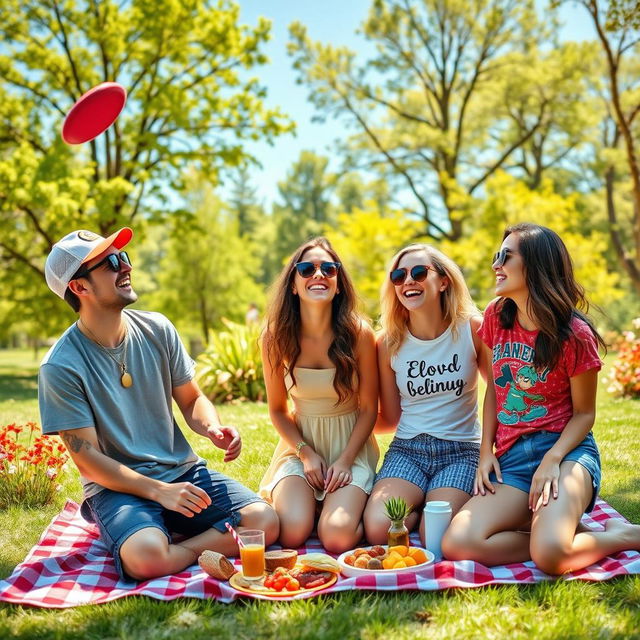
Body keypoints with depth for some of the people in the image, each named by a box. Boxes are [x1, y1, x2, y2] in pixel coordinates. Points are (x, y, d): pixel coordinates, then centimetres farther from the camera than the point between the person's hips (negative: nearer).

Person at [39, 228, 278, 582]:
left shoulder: (156, 329, 1)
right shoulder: (60, 366, -12)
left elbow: (191, 400, 11)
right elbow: (87, 458, -11)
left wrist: (212, 428, -12)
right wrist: (159, 491, -20)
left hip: (183, 469, 5)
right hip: (117, 485, -4)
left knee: (266, 522, -16)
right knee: (146, 557, -36)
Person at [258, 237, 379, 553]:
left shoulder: (358, 334, -13)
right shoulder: (276, 338, -9)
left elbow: (369, 408, -5)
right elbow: (277, 409, 2)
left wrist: (346, 460, -13)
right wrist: (306, 453, -9)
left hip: (350, 444, -1)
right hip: (300, 444, 1)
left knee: (338, 538, -22)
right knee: (292, 534, -21)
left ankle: (347, 502, 13)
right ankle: (306, 501, 14)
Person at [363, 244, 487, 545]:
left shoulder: (472, 329, -5)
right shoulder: (389, 342, 0)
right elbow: (390, 419, 7)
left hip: (461, 450, -1)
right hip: (407, 449, 2)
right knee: (377, 530, -23)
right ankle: (419, 506, 10)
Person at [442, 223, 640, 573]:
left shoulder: (574, 334, -8)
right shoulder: (497, 316, 6)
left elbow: (584, 412, -2)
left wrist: (552, 460, -19)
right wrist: (486, 452, 3)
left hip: (566, 451, -5)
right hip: (510, 459, 5)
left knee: (549, 555, -32)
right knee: (457, 545, -20)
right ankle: (559, 527, -3)